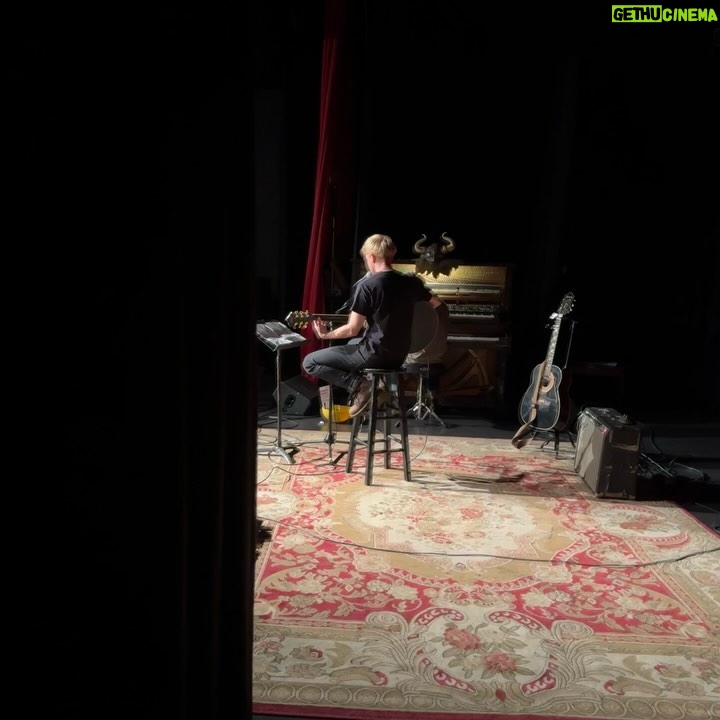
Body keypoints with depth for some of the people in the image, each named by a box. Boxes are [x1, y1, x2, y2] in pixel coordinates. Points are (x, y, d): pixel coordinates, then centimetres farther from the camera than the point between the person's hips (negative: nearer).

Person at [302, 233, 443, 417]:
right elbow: (436, 304, 18)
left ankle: (360, 386, -10)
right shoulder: (410, 282, 3)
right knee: (351, 346, 38)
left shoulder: (367, 285, -15)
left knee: (310, 362, 1)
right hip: (399, 354, 8)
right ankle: (376, 383, 19)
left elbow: (352, 330, -15)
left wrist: (326, 335, 3)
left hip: (374, 354, -7)